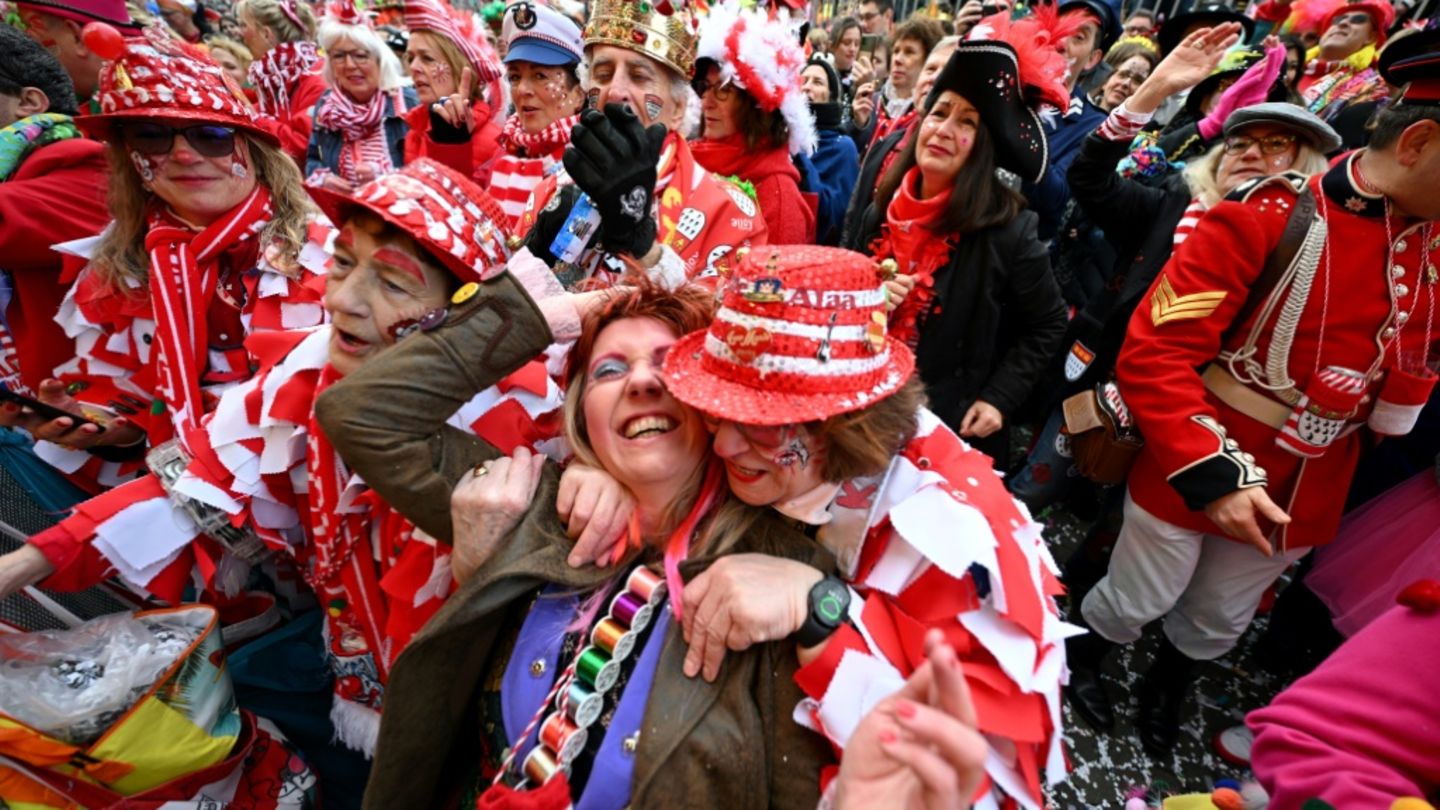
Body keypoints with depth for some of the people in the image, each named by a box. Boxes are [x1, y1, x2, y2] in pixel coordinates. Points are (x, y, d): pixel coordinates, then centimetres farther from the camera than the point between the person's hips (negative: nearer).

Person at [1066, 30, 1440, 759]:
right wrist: (1212, 473, -28)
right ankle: (1077, 660, 45)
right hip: (1191, 473, -5)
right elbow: (1149, 356, -25)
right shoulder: (1262, 222, -20)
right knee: (1136, 603, 15)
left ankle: (1167, 688, 52)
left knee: (1219, 621, 24)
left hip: (1299, 494, 6)